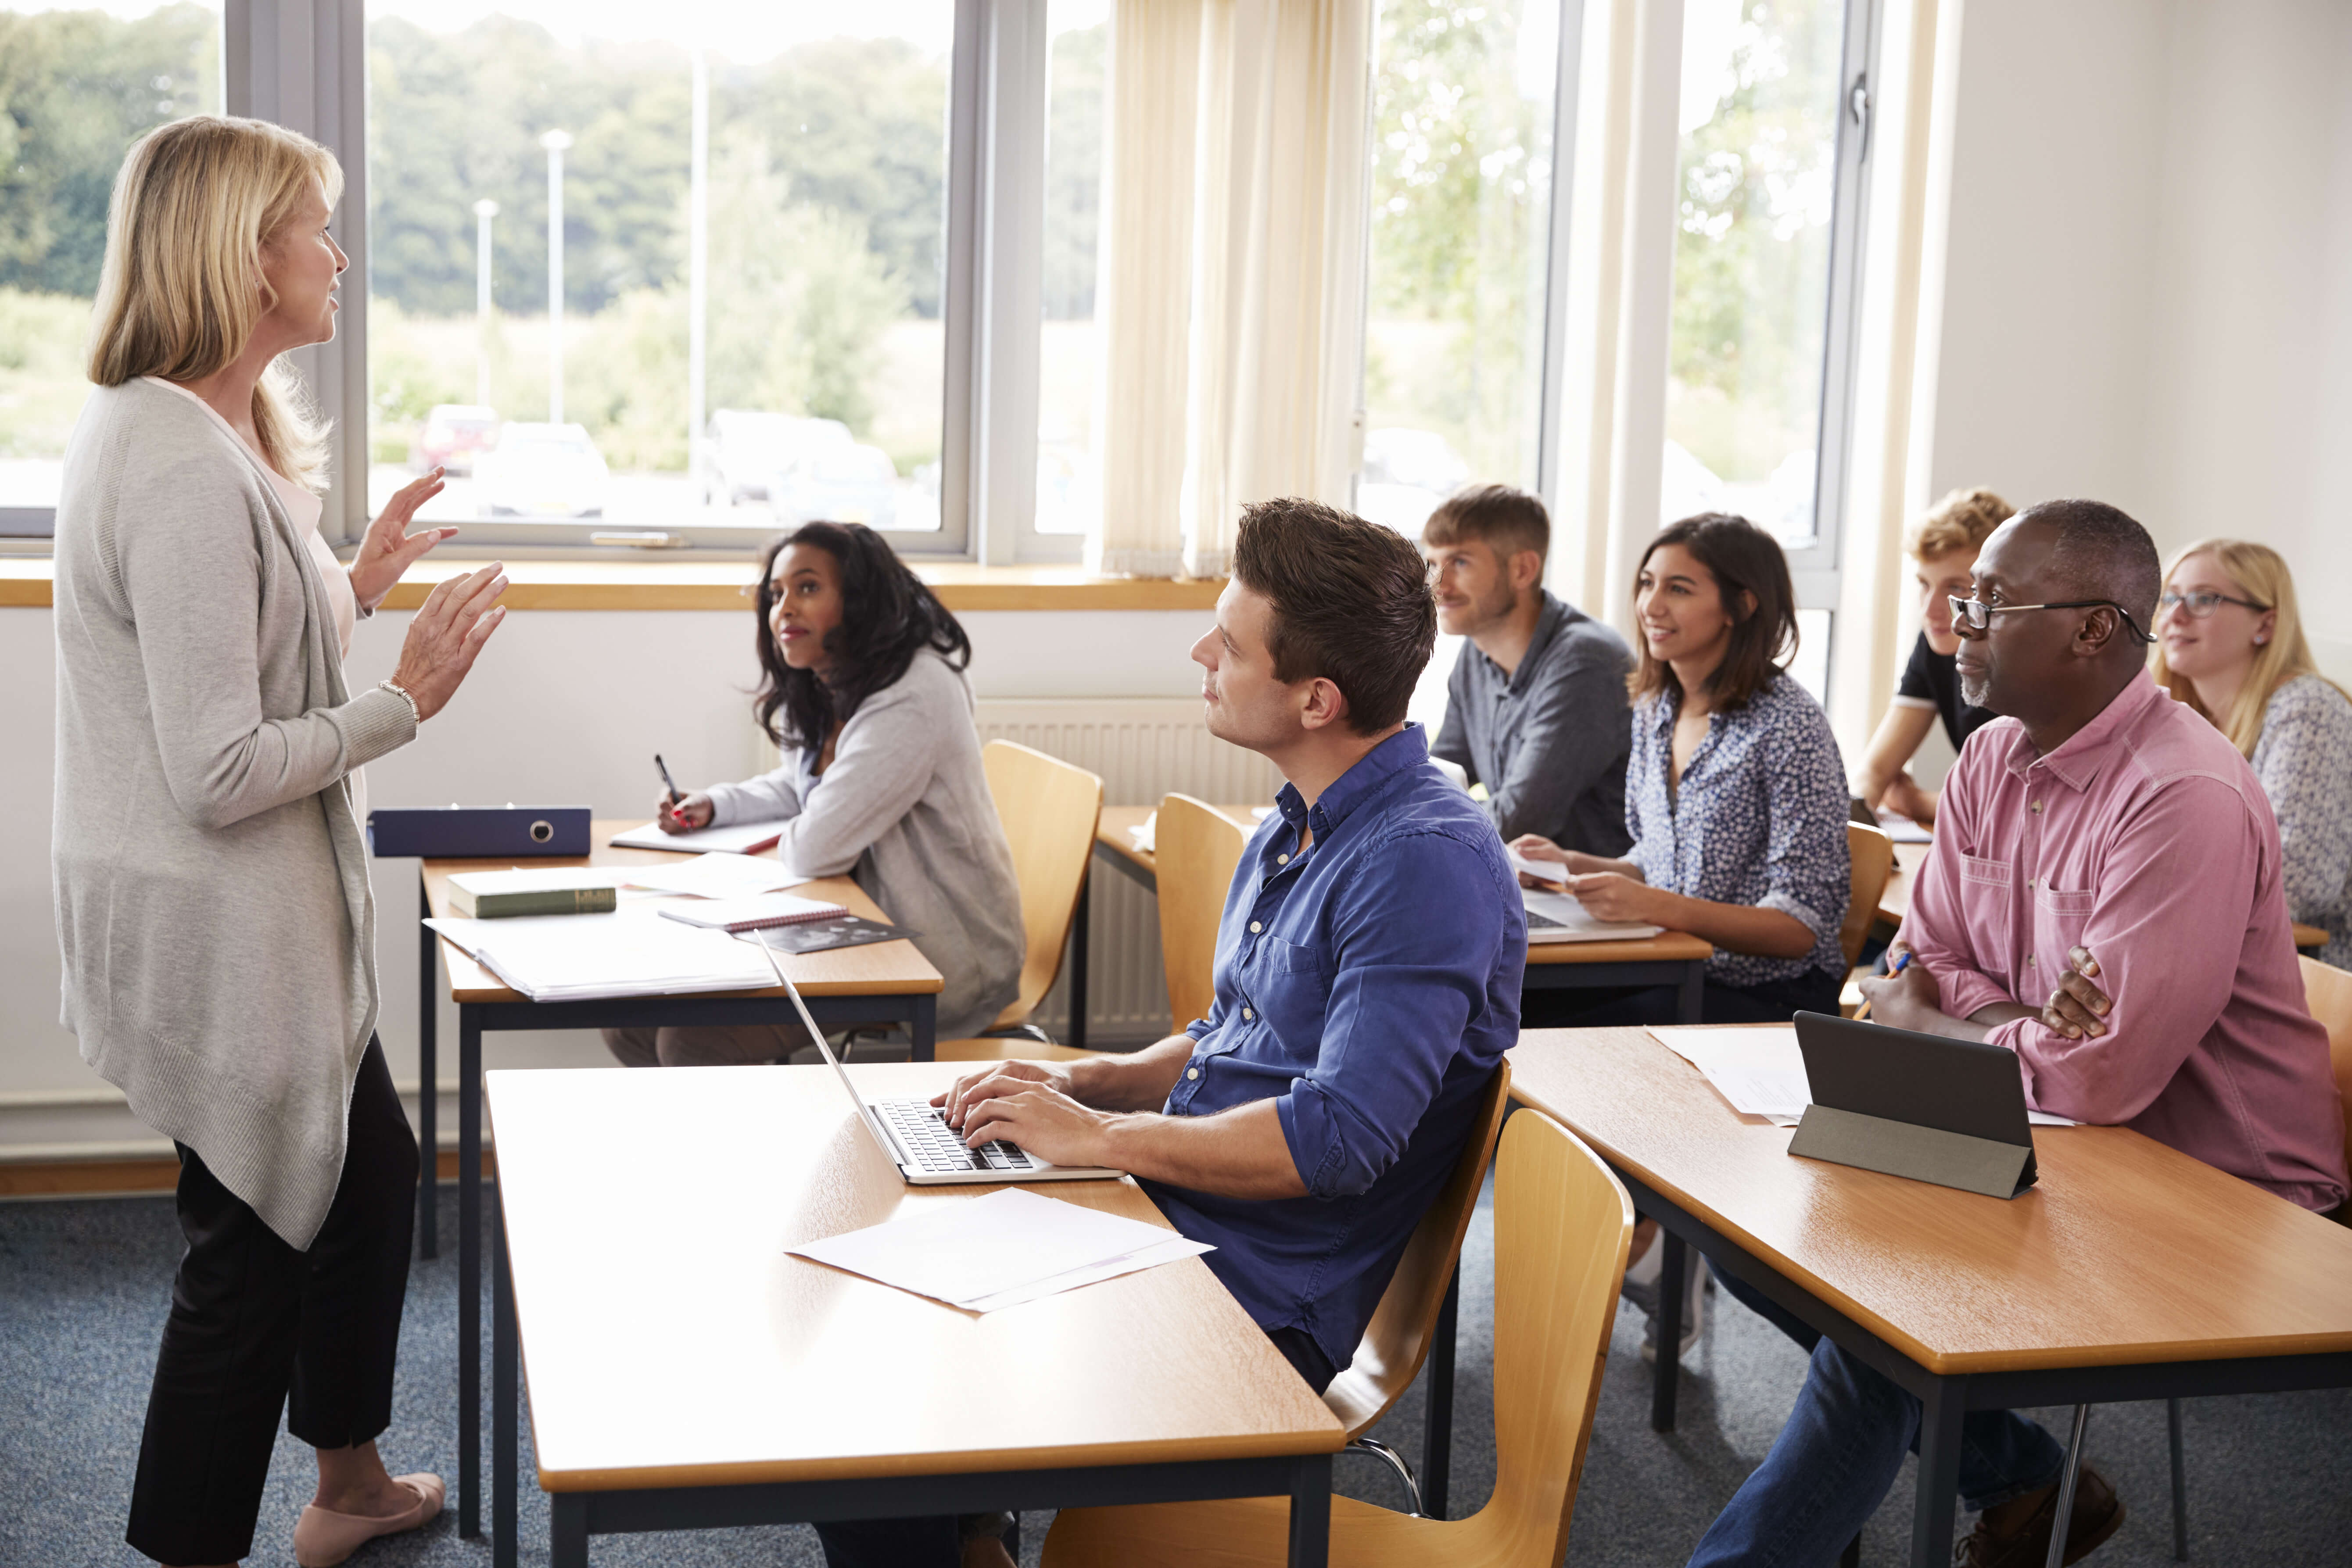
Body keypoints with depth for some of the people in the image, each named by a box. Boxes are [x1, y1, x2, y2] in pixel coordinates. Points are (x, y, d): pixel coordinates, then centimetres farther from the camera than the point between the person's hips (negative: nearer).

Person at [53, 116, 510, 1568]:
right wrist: (406, 701, -18)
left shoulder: (196, 436, 9)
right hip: (217, 932, -11)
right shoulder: (184, 473, -25)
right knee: (252, 1248, 4)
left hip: (260, 920, 11)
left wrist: (358, 586, 12)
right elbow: (221, 772, -27)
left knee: (372, 1169, 24)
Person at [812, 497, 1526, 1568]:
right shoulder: (1295, 830, 12)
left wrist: (1099, 1134, -17)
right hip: (1171, 1232, 9)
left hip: (1257, 1308, -9)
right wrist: (1087, 1080, 5)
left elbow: (1338, 1139, -27)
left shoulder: (1429, 863, -20)